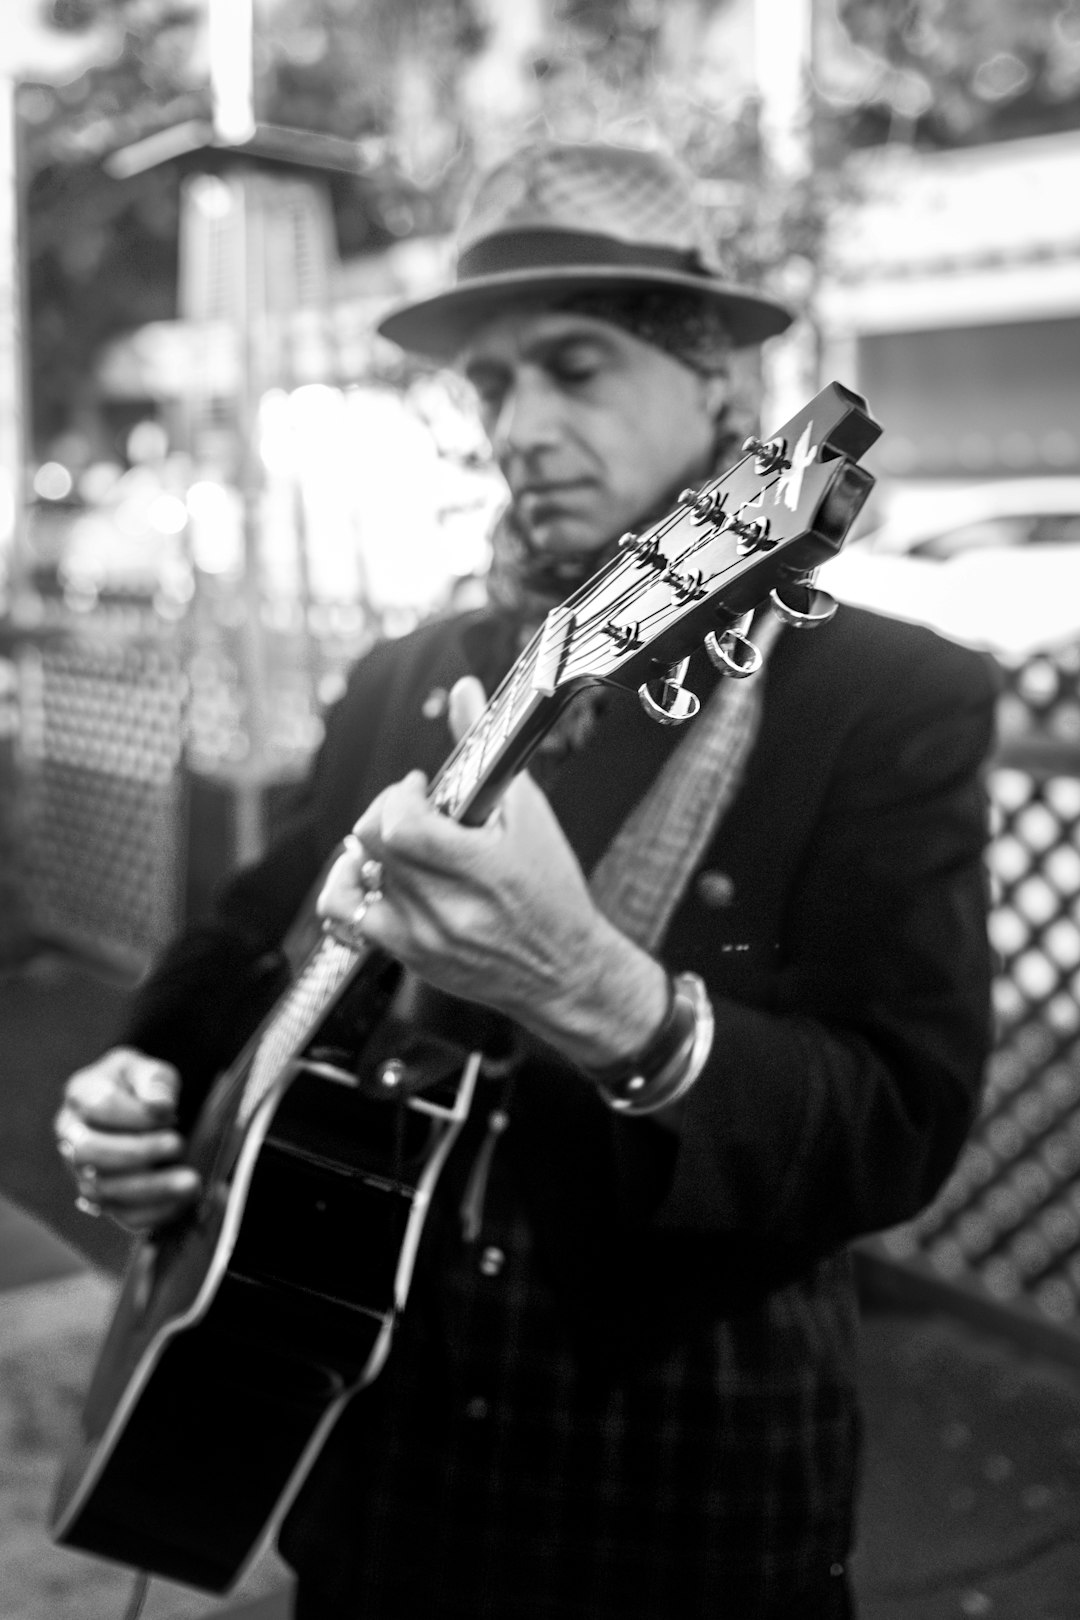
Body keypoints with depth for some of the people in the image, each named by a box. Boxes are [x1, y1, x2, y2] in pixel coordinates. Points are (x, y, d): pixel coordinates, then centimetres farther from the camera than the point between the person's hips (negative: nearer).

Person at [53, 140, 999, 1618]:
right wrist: (147, 1085, -5)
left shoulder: (899, 703, -13)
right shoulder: (400, 681, 2)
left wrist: (604, 999, -36)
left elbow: (904, 1128, -21)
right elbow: (246, 945, 13)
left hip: (684, 1483, -4)